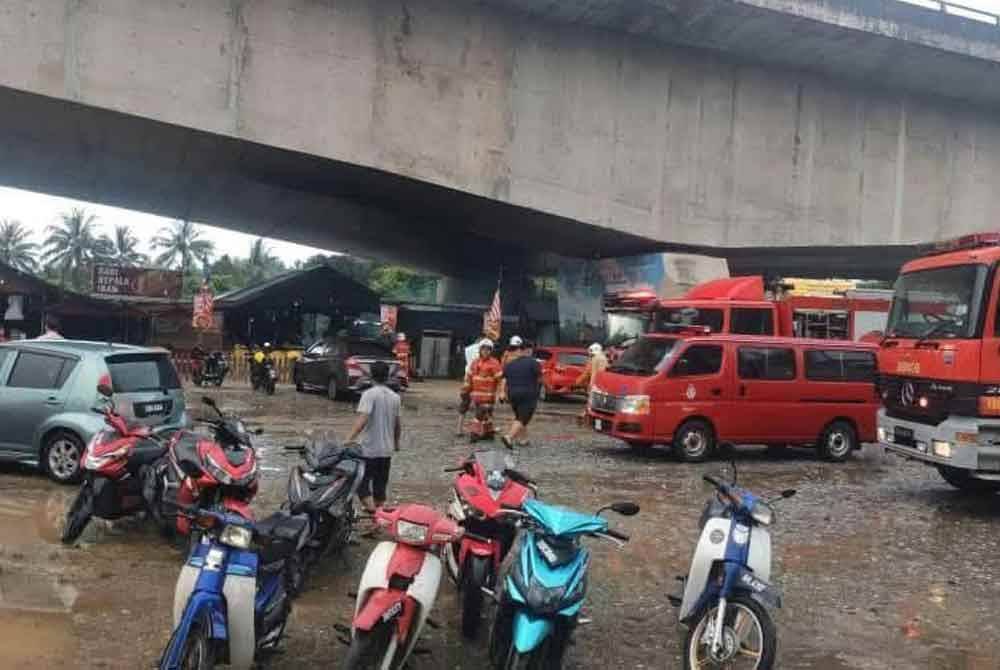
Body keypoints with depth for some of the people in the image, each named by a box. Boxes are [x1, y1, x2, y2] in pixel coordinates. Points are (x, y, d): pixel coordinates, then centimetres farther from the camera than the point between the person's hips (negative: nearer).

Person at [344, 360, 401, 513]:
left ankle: (372, 511, -15)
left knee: (362, 483, 0)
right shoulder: (394, 397, 8)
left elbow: (362, 420, -24)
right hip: (386, 449, 6)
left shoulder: (369, 394, -12)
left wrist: (348, 439, -28)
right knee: (380, 486, 14)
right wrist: (396, 442, 30)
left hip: (368, 449, -6)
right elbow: (398, 425, 15)